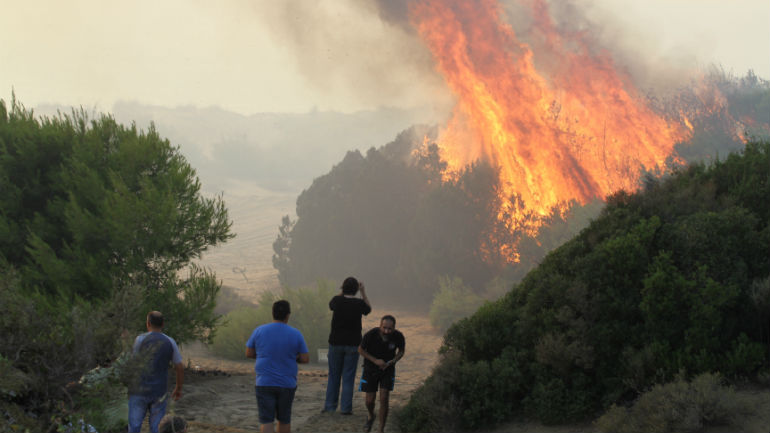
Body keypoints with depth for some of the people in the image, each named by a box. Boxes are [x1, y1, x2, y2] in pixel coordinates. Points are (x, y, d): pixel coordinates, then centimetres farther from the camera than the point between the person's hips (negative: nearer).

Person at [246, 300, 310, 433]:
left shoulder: (259, 331, -4)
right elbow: (306, 359, -3)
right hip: (287, 384, 1)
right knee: (284, 418, 18)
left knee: (266, 421, -2)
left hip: (264, 383, -1)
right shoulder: (296, 334, -6)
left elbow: (249, 353, 5)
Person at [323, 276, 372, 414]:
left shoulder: (337, 300, -9)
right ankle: (346, 407, 3)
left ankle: (330, 405, 15)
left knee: (333, 376, 12)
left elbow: (331, 305, 16)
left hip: (336, 343, 1)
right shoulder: (359, 303, -9)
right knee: (348, 377, 4)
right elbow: (368, 309, 14)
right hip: (353, 345, -1)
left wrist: (342, 292, 14)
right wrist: (363, 292, 13)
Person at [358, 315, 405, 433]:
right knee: (370, 400, 4)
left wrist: (391, 362, -20)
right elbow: (361, 349, -11)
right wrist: (375, 361, -23)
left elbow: (401, 351, -2)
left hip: (387, 369, 0)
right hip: (370, 369, 0)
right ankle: (371, 416, 39)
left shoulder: (398, 337, -24)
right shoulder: (370, 335, -29)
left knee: (384, 399, -10)